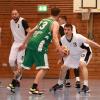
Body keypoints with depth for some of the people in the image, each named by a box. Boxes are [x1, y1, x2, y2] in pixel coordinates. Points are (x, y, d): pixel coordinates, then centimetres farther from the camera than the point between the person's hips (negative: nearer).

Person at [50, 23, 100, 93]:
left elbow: (90, 42, -34)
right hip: (73, 55, 6)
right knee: (63, 67, 8)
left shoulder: (77, 37, -35)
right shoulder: (63, 39, -19)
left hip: (84, 52, -6)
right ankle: (60, 84, 35)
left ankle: (86, 86, -33)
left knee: (82, 64, -33)